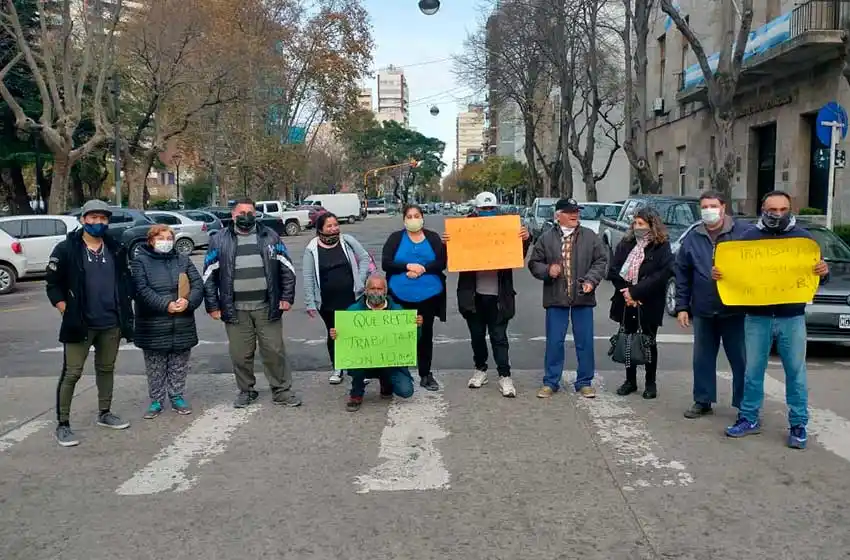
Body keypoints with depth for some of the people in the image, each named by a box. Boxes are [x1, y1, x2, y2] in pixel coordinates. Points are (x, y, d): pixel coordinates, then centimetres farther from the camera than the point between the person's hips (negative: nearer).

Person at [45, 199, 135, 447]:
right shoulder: (66, 249, -6)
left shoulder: (116, 250, 6)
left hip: (111, 324, 4)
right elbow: (53, 286, -3)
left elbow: (125, 281, 13)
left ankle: (105, 414, 30)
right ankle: (63, 424, 6)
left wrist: (124, 312, 6)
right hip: (79, 324, -4)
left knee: (106, 369, 16)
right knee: (71, 373, -3)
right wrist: (68, 313, -9)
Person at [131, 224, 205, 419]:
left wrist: (188, 302, -17)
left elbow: (198, 284, 2)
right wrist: (166, 305, -21)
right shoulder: (141, 261, -1)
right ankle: (156, 401, 20)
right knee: (155, 367, 8)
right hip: (153, 327, -3)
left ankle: (177, 398, 25)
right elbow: (142, 289, -13)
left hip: (182, 325, 3)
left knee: (179, 366, 11)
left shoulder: (183, 260, 10)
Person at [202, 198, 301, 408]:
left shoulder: (270, 236, 5)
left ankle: (282, 390, 17)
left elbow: (287, 269, 7)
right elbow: (209, 276, 6)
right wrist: (213, 306, 1)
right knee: (240, 354, 8)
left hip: (266, 307, 0)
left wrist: (287, 297, 0)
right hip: (235, 310, 0)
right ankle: (246, 391, 26)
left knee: (275, 351, 4)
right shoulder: (220, 241, 4)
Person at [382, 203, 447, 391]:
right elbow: (385, 264, -5)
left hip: (428, 295, 1)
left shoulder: (433, 238, 6)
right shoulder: (395, 238, 4)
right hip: (400, 296, -1)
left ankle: (426, 375, 19)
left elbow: (441, 263, -3)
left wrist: (422, 269, -16)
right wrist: (408, 266, -15)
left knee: (425, 334, 9)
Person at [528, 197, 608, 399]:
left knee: (585, 342, 7)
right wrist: (547, 270, -13)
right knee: (554, 342, 5)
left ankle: (584, 382, 20)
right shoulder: (546, 238, 2)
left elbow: (601, 260, 3)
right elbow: (534, 263, 6)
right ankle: (551, 382, 17)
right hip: (556, 299, 0)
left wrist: (591, 280, -11)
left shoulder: (590, 236, 4)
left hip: (583, 298, 1)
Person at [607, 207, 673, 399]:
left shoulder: (661, 247, -5)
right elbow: (613, 270, 0)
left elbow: (662, 274, -16)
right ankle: (630, 380, 21)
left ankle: (651, 382, 20)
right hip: (626, 302, 4)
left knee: (649, 342, 7)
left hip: (649, 303, -3)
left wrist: (635, 292, -19)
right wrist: (626, 291, -14)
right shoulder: (625, 244, 7)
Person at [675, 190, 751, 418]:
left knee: (741, 359, 4)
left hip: (736, 308, -3)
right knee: (702, 359, 11)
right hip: (703, 310, 3)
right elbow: (682, 274, 8)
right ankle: (703, 401, 24)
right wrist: (682, 307, 4)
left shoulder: (744, 232, -4)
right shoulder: (692, 238, 6)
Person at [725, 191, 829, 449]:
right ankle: (749, 419, 19)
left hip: (792, 317, 0)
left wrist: (823, 271, -17)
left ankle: (798, 424, 15)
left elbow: (815, 269, 6)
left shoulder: (802, 236, 5)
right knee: (752, 370, 8)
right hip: (757, 317, 1)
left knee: (796, 372, 5)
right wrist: (719, 273, -13)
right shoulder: (749, 236, 5)